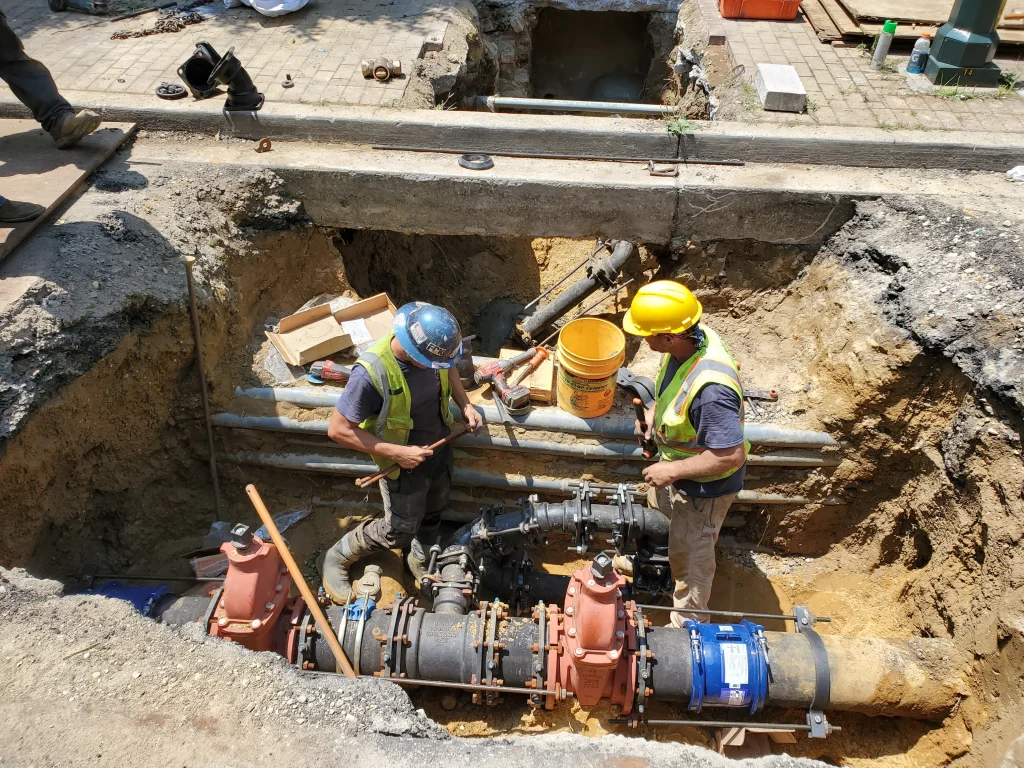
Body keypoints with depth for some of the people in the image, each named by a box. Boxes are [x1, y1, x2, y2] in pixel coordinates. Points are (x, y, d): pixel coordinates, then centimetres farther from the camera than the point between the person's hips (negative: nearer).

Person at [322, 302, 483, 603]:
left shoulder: (431, 349, -19)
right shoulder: (371, 372, -37)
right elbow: (338, 430, -28)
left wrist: (465, 405, -10)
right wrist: (397, 452, -29)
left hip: (440, 451, 6)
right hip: (404, 465, -5)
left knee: (433, 513, 26)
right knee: (399, 533, 10)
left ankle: (420, 562, 54)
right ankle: (339, 557, 36)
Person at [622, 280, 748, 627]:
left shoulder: (710, 389, -44)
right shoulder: (694, 336, -17)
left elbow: (730, 456, -37)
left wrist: (672, 471, -29)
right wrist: (655, 410, -6)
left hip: (703, 486, -9)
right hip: (676, 462, 9)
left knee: (691, 556, 14)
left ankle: (687, 625, 41)